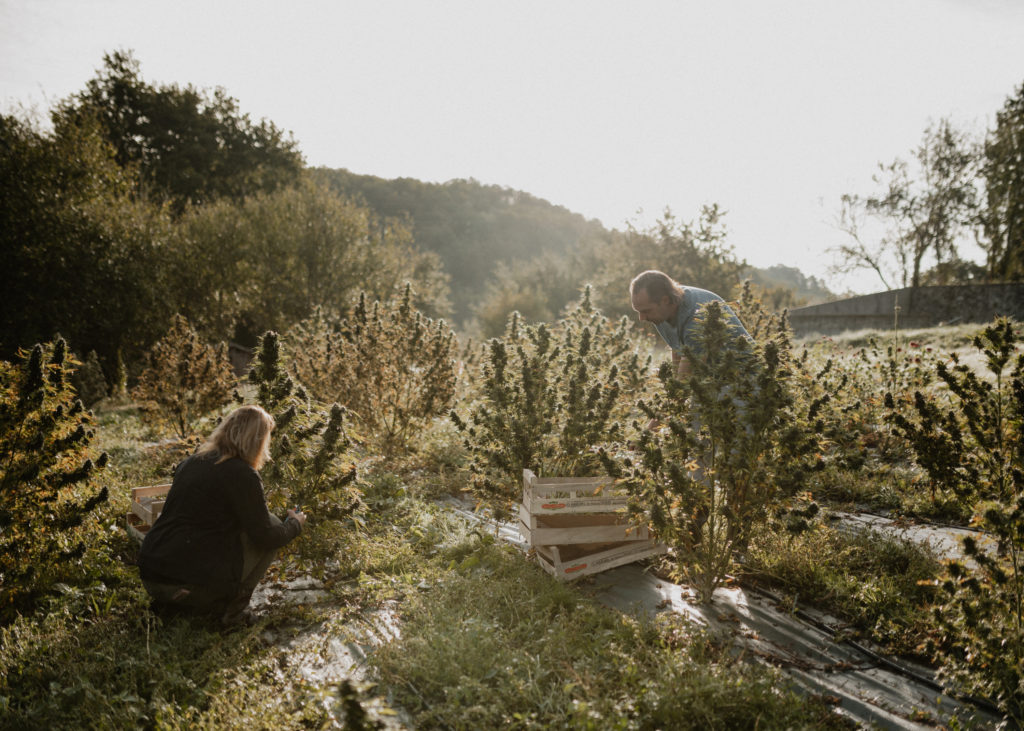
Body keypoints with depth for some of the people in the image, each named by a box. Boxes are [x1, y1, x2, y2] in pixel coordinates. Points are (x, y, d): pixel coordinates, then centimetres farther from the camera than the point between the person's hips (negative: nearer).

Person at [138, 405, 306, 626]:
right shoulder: (242, 475, -12)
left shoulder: (191, 462, 11)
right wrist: (295, 523, 13)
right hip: (195, 586, -7)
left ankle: (170, 602, 16)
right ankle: (231, 610, 4)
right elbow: (265, 537, -8)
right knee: (271, 525, 5)